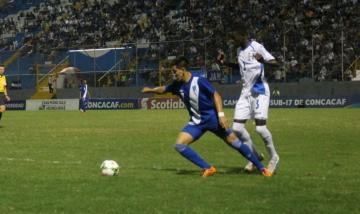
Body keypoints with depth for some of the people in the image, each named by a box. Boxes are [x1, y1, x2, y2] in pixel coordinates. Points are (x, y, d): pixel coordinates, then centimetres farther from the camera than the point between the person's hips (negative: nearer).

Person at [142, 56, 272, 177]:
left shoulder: (199, 81, -17)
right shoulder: (178, 85, 1)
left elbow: (216, 95, -14)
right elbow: (163, 89, 21)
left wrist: (221, 115, -21)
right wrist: (150, 90, 25)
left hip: (212, 118, -6)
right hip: (196, 122, 6)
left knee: (234, 142, -7)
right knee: (179, 145, -12)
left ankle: (261, 168, 4)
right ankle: (208, 169, -8)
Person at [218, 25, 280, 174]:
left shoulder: (256, 47, -12)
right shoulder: (240, 50, 11)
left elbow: (276, 64, -18)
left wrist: (263, 61, -37)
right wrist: (225, 63, 18)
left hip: (259, 91, -8)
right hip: (246, 92, 8)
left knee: (260, 127, -14)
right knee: (237, 127, -1)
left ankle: (274, 157, 6)